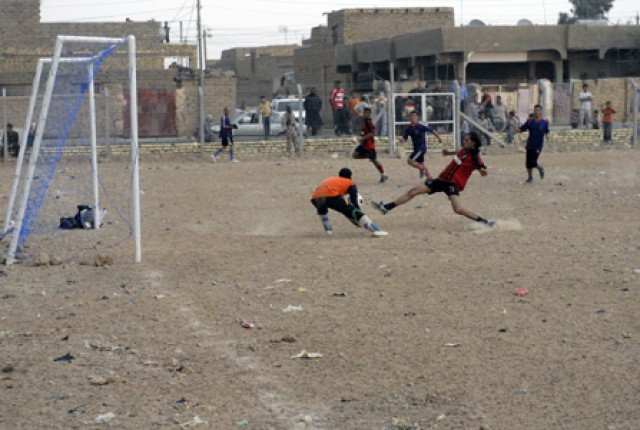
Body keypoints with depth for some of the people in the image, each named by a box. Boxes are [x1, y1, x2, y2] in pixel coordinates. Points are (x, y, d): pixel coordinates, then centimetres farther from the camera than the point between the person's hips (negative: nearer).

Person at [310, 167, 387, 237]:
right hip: (332, 197, -5)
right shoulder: (350, 183, 24)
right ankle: (375, 230, -11)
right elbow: (354, 202, 15)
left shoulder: (329, 180, 40)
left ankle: (328, 230, 31)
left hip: (315, 198, 5)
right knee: (355, 212, 1)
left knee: (322, 210, 40)